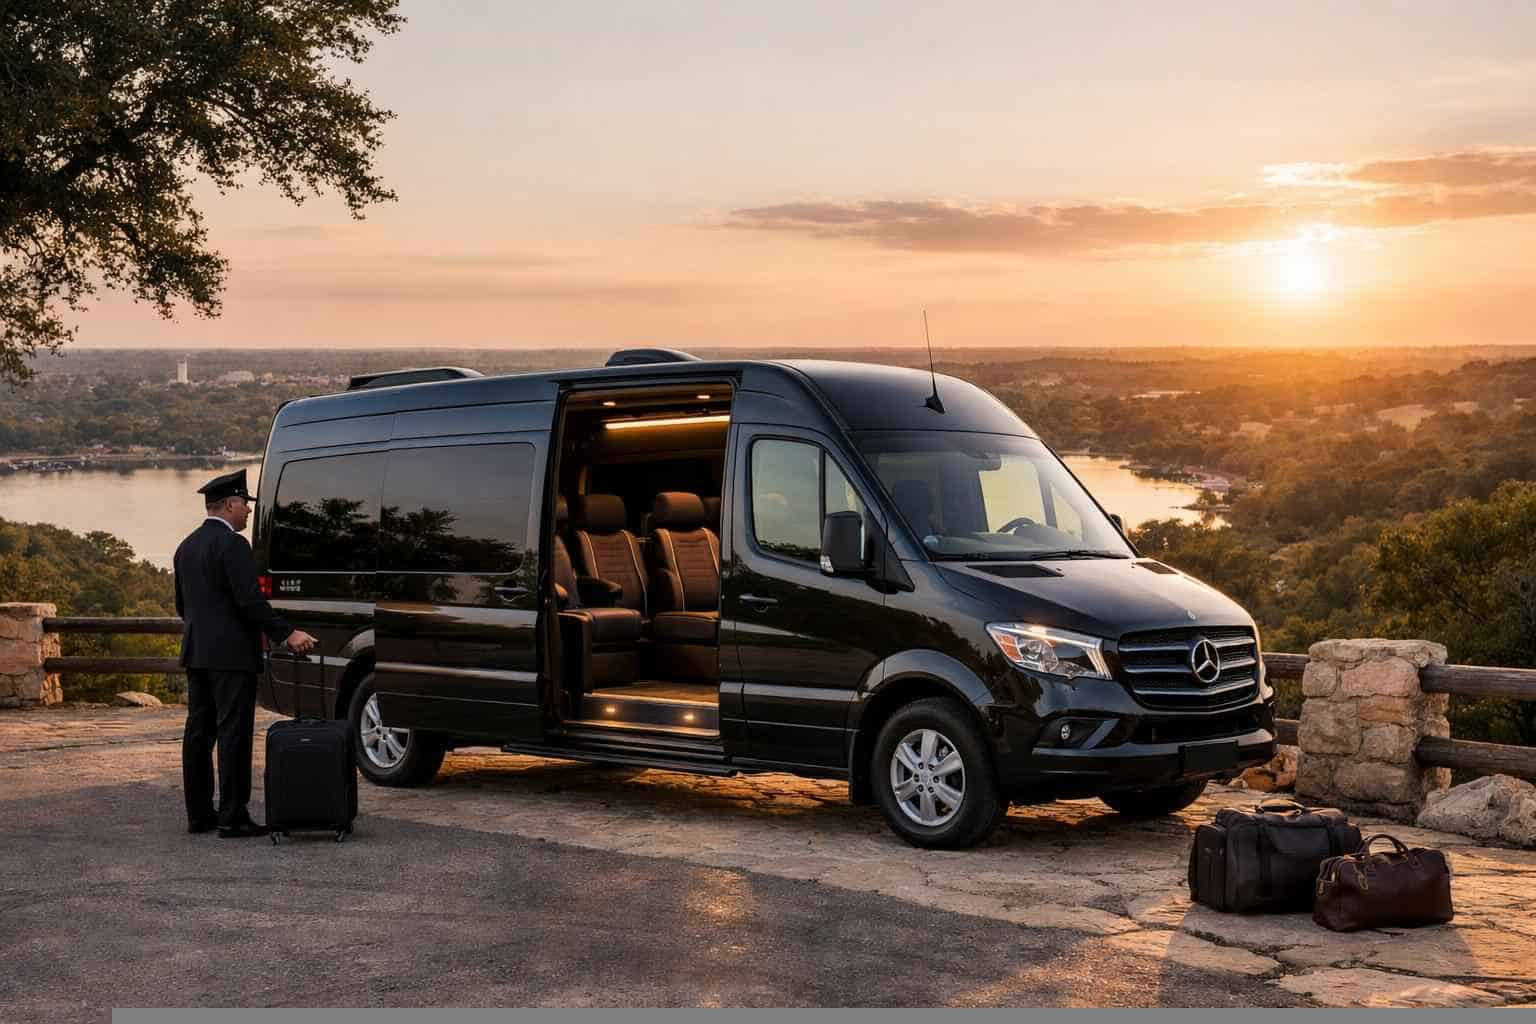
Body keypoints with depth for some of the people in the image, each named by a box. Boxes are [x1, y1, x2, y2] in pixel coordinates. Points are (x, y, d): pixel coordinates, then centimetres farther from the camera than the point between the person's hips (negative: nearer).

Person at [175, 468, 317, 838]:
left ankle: (199, 814, 15)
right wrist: (287, 634, -16)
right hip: (231, 655, -9)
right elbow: (250, 600, -19)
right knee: (234, 734, -6)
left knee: (199, 733, 10)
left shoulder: (187, 546, 15)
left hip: (196, 653, 9)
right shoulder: (232, 545, -13)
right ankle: (232, 817, -7)